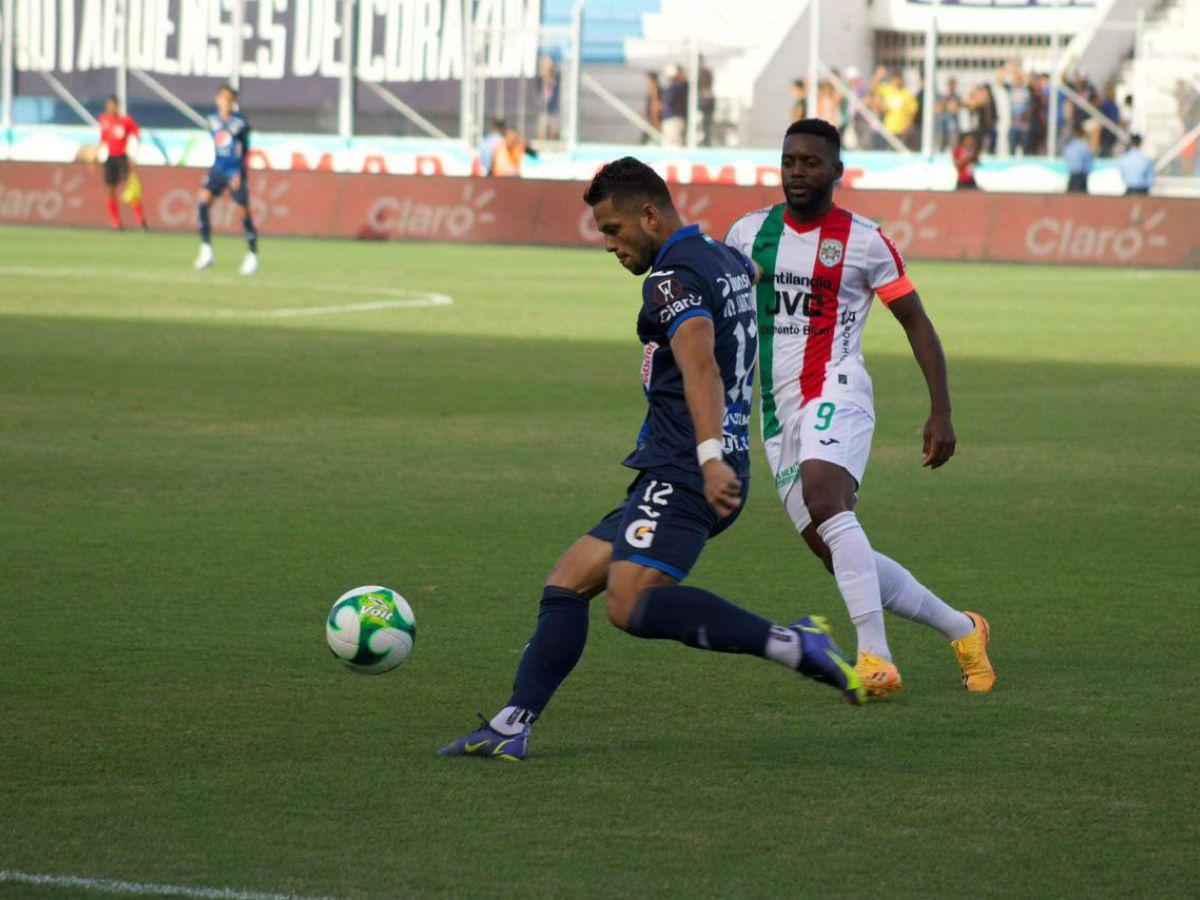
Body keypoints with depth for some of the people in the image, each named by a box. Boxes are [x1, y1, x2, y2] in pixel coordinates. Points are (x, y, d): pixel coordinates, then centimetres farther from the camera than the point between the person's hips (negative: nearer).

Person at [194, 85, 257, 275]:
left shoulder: (239, 122, -7)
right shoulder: (213, 120, 6)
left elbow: (244, 150, -7)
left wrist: (239, 174, -16)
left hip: (236, 172, -4)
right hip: (218, 169, 4)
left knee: (243, 212, -2)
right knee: (203, 199, -18)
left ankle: (253, 256, 14)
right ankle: (206, 250, -14)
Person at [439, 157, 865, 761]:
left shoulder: (672, 279, -13)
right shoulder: (723, 261, 17)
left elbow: (700, 365, -30)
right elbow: (751, 272, 43)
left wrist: (711, 456, -43)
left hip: (683, 473, -10)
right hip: (680, 477, 10)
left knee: (633, 605, -28)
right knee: (567, 582, 9)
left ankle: (793, 645, -30)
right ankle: (511, 728, 5)